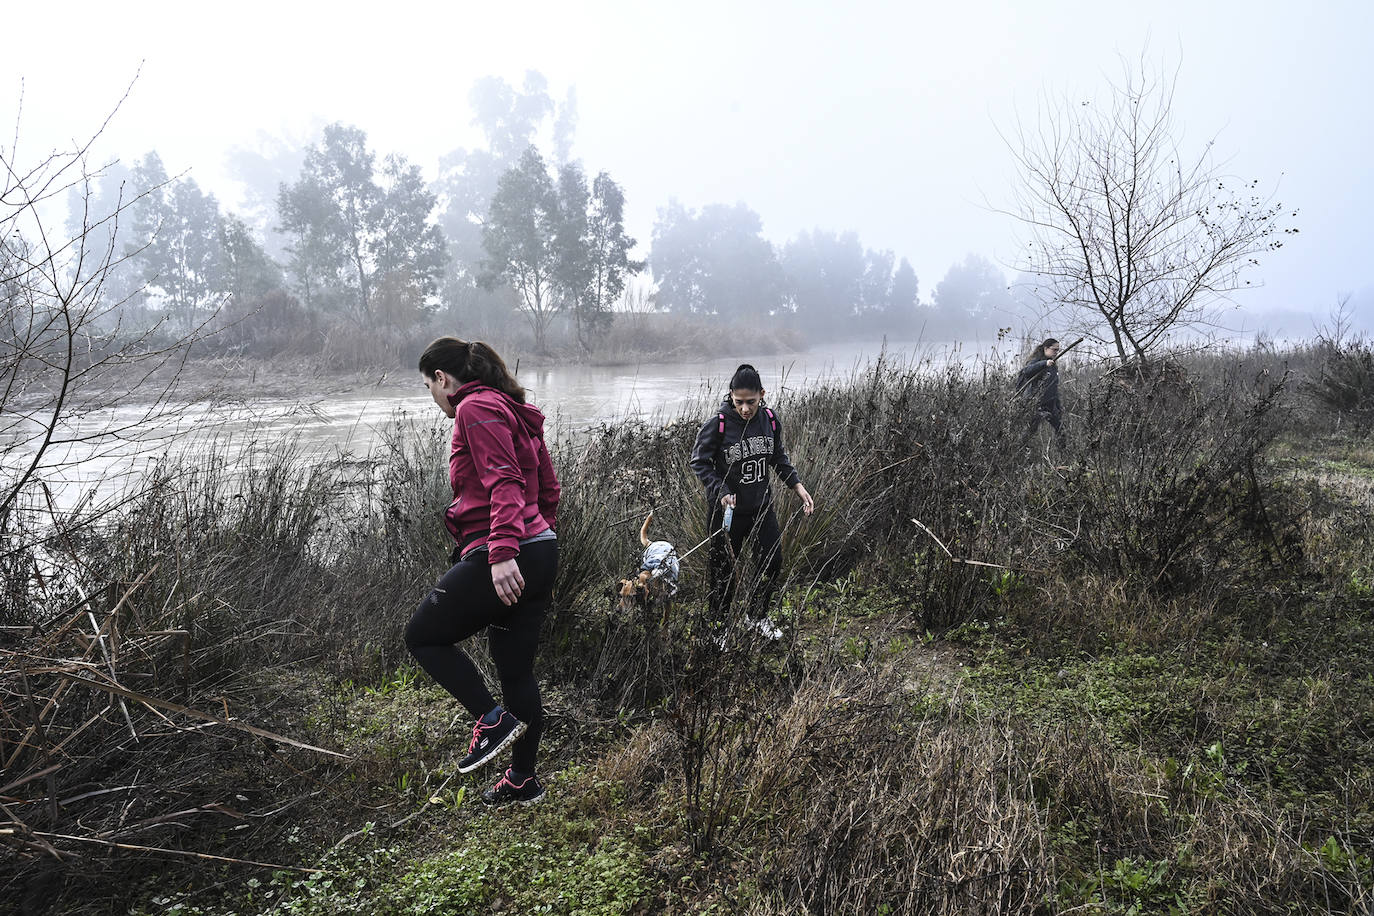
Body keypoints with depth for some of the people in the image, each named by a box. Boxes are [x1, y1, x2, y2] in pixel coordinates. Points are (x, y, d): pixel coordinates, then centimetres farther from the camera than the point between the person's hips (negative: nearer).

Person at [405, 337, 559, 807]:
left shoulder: (476, 407, -7)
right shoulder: (514, 412, 21)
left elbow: (503, 482, -21)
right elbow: (548, 488, 22)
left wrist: (502, 552, -30)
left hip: (503, 559, -10)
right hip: (539, 550, 10)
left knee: (423, 635, 8)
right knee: (516, 669, 16)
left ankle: (493, 719, 2)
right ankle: (523, 781, 26)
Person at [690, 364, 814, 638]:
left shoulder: (770, 418, -5)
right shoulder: (718, 424, -20)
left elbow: (779, 457, 9)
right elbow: (699, 462, -11)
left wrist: (798, 486, 0)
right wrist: (721, 491, -23)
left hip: (762, 504, 5)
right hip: (727, 509, -4)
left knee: (772, 561, 10)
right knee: (724, 568, 7)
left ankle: (757, 615, 35)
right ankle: (718, 624, 29)